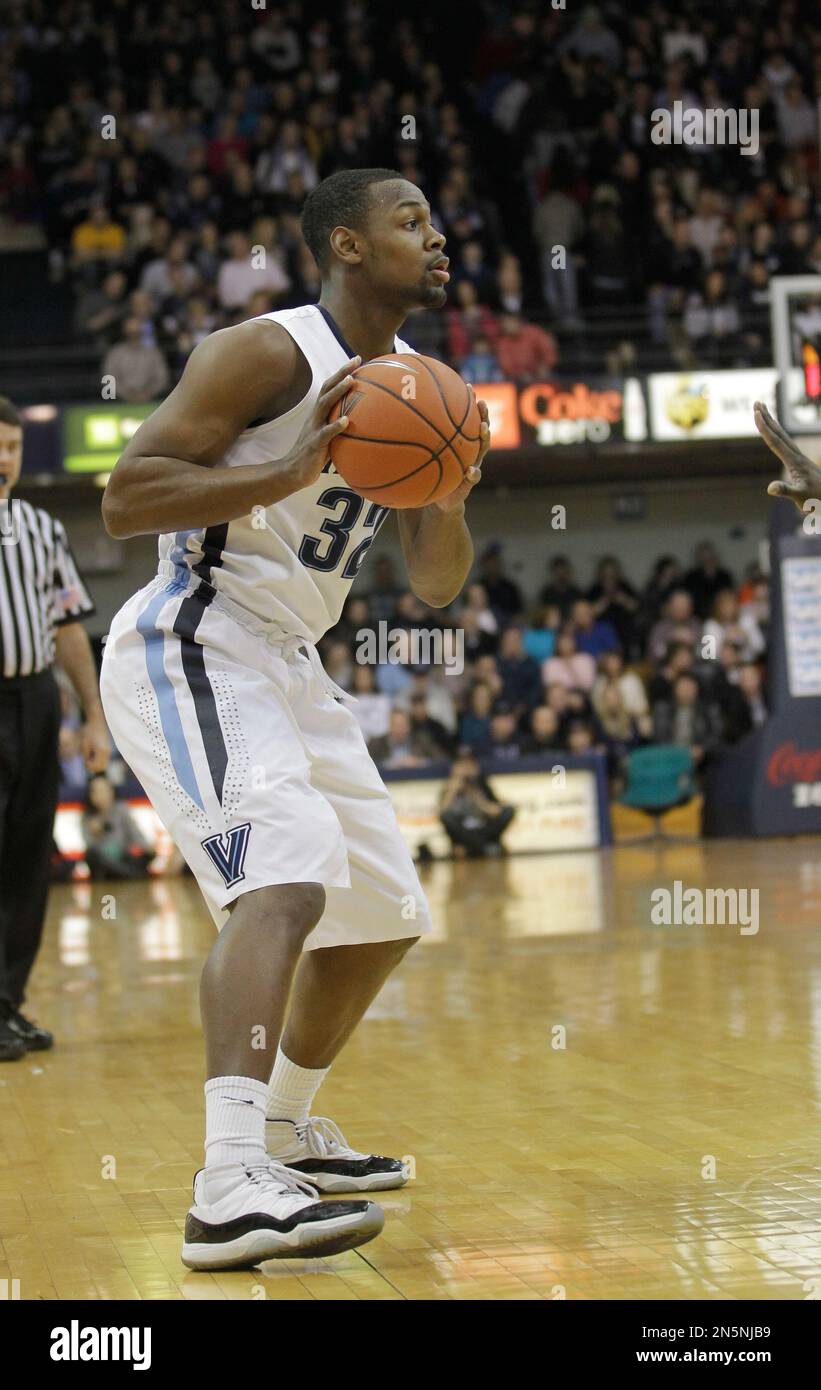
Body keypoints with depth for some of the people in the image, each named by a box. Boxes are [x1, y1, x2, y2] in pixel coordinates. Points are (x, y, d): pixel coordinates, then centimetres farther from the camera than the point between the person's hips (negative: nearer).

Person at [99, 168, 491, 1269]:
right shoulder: (268, 353, -14)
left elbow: (436, 585, 12)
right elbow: (125, 500, -21)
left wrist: (448, 501, -9)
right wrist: (292, 472, -29)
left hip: (288, 664, 10)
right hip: (192, 647, -10)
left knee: (382, 911, 16)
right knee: (287, 873, -30)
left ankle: (286, 1132, 36)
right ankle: (229, 1194, -39)